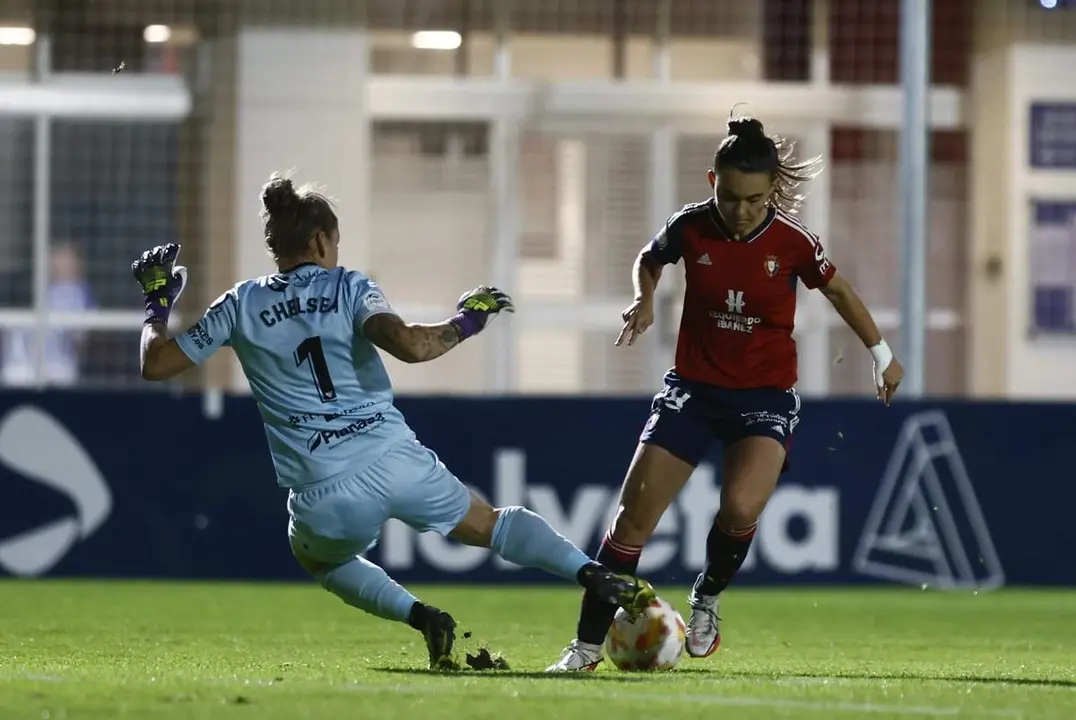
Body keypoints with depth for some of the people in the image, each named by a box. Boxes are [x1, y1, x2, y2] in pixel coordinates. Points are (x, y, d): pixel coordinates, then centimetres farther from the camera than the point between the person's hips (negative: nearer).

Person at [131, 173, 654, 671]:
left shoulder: (241, 306, 8)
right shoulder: (348, 288, 4)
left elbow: (155, 363, 12)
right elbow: (407, 345, -15)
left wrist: (158, 305, 29)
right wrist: (463, 324, 2)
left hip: (325, 499, 0)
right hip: (393, 459, 0)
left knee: (317, 557, 34)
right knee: (489, 525, 20)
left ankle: (420, 616, 10)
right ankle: (595, 577, -2)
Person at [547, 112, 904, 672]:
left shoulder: (791, 241, -12)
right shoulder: (690, 227, -9)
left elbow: (838, 290, 6)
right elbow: (649, 259, 14)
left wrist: (881, 352, 10)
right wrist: (644, 300, -5)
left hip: (766, 395, -2)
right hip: (693, 389, 2)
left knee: (740, 508, -27)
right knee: (634, 516, -7)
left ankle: (707, 600, 4)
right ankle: (588, 645, 3)